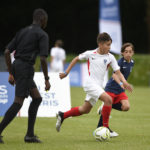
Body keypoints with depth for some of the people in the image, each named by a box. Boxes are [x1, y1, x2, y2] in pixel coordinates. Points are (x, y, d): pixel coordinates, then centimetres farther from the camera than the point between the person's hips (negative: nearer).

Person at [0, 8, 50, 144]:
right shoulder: (42, 35, -5)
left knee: (37, 99, 15)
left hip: (16, 66, 8)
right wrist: (47, 79, -6)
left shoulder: (22, 32, 17)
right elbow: (43, 59, -14)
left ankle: (30, 134, 10)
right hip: (26, 69, -8)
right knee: (18, 103, -8)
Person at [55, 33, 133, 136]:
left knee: (85, 110, 15)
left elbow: (118, 73, -1)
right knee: (108, 99, -25)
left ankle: (62, 116, 34)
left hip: (98, 86, 6)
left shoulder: (110, 57, 2)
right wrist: (66, 73, 12)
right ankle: (105, 127, -18)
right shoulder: (90, 54, -4)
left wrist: (124, 82, -20)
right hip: (90, 84, -6)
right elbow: (76, 59, 12)